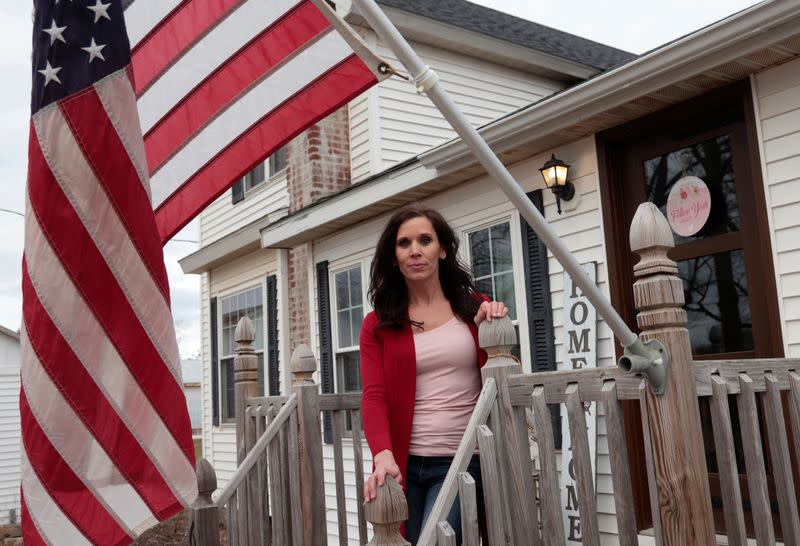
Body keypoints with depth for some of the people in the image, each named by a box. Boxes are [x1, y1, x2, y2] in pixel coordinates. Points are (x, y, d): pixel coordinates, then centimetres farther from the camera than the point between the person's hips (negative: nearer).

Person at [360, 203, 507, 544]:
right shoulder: (378, 324, 6)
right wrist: (383, 455, -23)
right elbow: (373, 396, -6)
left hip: (463, 462, -1)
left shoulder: (475, 308, 7)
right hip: (404, 466, 2)